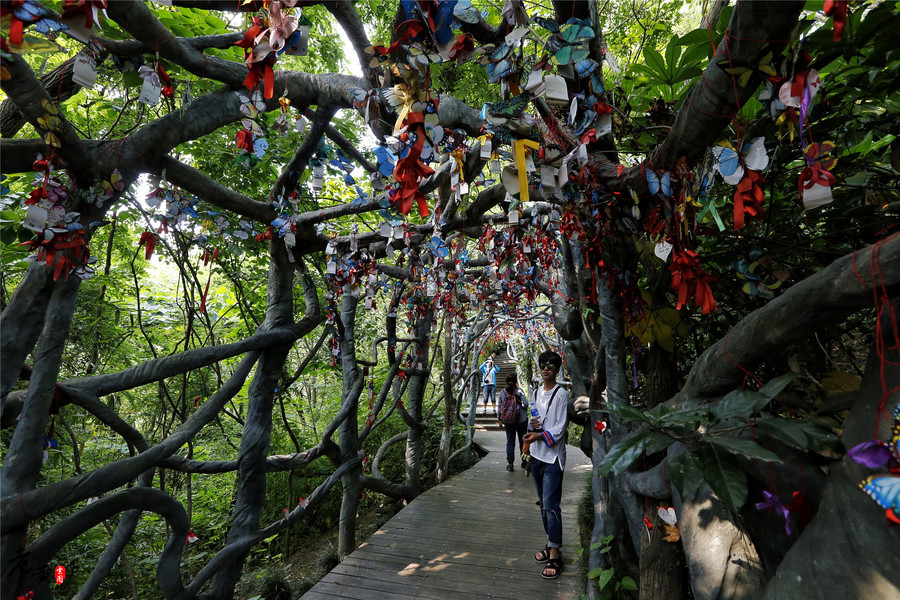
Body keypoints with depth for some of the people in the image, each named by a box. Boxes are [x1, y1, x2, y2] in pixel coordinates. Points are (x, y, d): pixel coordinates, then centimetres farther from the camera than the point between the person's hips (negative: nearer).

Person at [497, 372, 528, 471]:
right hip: (521, 420, -2)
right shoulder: (519, 391, -11)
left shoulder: (502, 392, -2)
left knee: (510, 442, 9)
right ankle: (524, 461, 21)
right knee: (523, 441, 13)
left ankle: (510, 463, 7)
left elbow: (500, 406, 3)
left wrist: (499, 418, 14)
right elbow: (526, 404, -12)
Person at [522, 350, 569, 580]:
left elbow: (560, 427, -14)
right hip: (537, 455, 7)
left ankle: (555, 555, 4)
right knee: (543, 503, 16)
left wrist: (539, 435, -24)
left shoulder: (561, 394, -11)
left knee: (551, 505, -6)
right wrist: (532, 425, -6)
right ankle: (551, 545, 29)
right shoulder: (536, 392, 11)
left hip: (553, 457, -7)